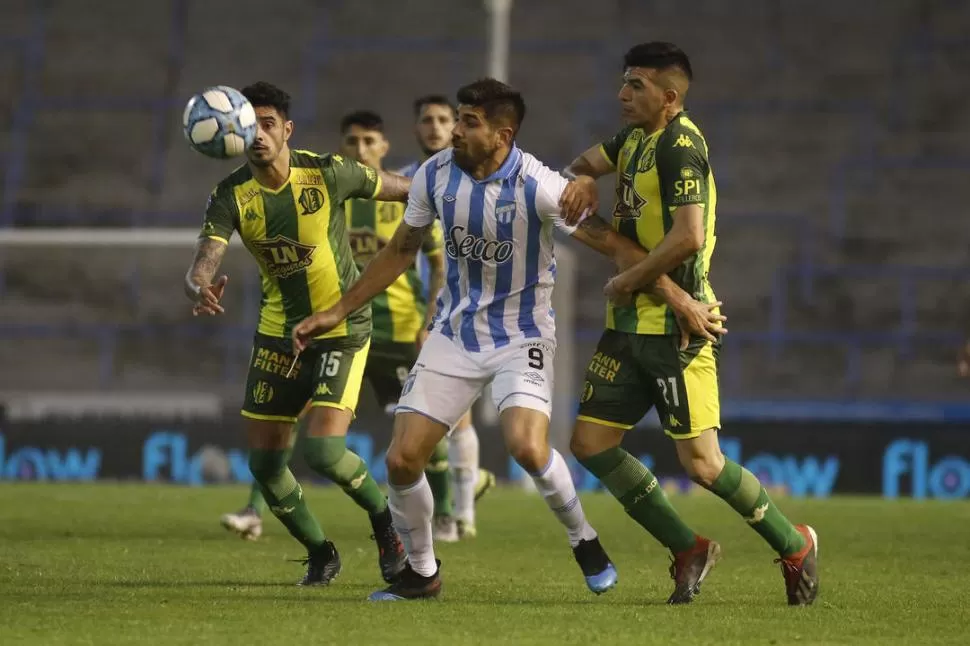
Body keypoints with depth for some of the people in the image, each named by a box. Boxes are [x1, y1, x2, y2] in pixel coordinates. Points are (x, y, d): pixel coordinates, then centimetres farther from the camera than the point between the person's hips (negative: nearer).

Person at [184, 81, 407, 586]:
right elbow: (201, 265, -23)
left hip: (342, 331, -4)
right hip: (278, 332, 4)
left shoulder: (328, 174, -16)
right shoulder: (232, 197, -10)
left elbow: (406, 190, -1)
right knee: (264, 461, 4)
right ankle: (319, 553, 27)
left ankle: (386, 523, 13)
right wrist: (200, 289, -47)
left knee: (324, 452, -17)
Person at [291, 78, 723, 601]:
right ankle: (420, 573, 18)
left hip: (521, 336, -4)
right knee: (402, 459, -5)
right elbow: (401, 251, 10)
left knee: (527, 448, -27)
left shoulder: (536, 186, -20)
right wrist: (338, 312, 11)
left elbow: (614, 245, -16)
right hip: (454, 334, 4)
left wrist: (679, 299, -23)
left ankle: (583, 541, 2)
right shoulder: (435, 175, -5)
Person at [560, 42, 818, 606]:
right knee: (591, 442, 4)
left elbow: (688, 236, -25)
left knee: (702, 462, -10)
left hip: (676, 326, -9)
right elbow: (587, 163, 31)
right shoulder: (637, 138, 13)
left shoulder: (680, 145, -15)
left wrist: (628, 280, -14)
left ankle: (793, 544, 12)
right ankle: (688, 550, 14)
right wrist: (583, 179, 6)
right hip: (631, 325, 9)